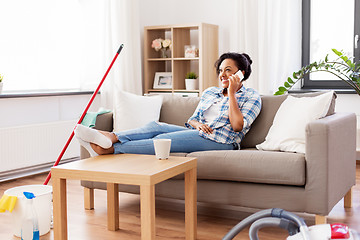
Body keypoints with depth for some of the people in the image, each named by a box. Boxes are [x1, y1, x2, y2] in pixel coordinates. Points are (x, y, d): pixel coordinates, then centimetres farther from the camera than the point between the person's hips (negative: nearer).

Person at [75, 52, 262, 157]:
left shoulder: (252, 97, 5)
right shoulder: (210, 92, 23)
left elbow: (238, 126, -11)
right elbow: (192, 119, 20)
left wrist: (231, 93, -9)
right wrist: (197, 123, -5)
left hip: (221, 141, -7)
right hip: (198, 133, 7)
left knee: (163, 139, -26)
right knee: (155, 126, -20)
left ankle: (110, 149, -35)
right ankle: (111, 137, -40)